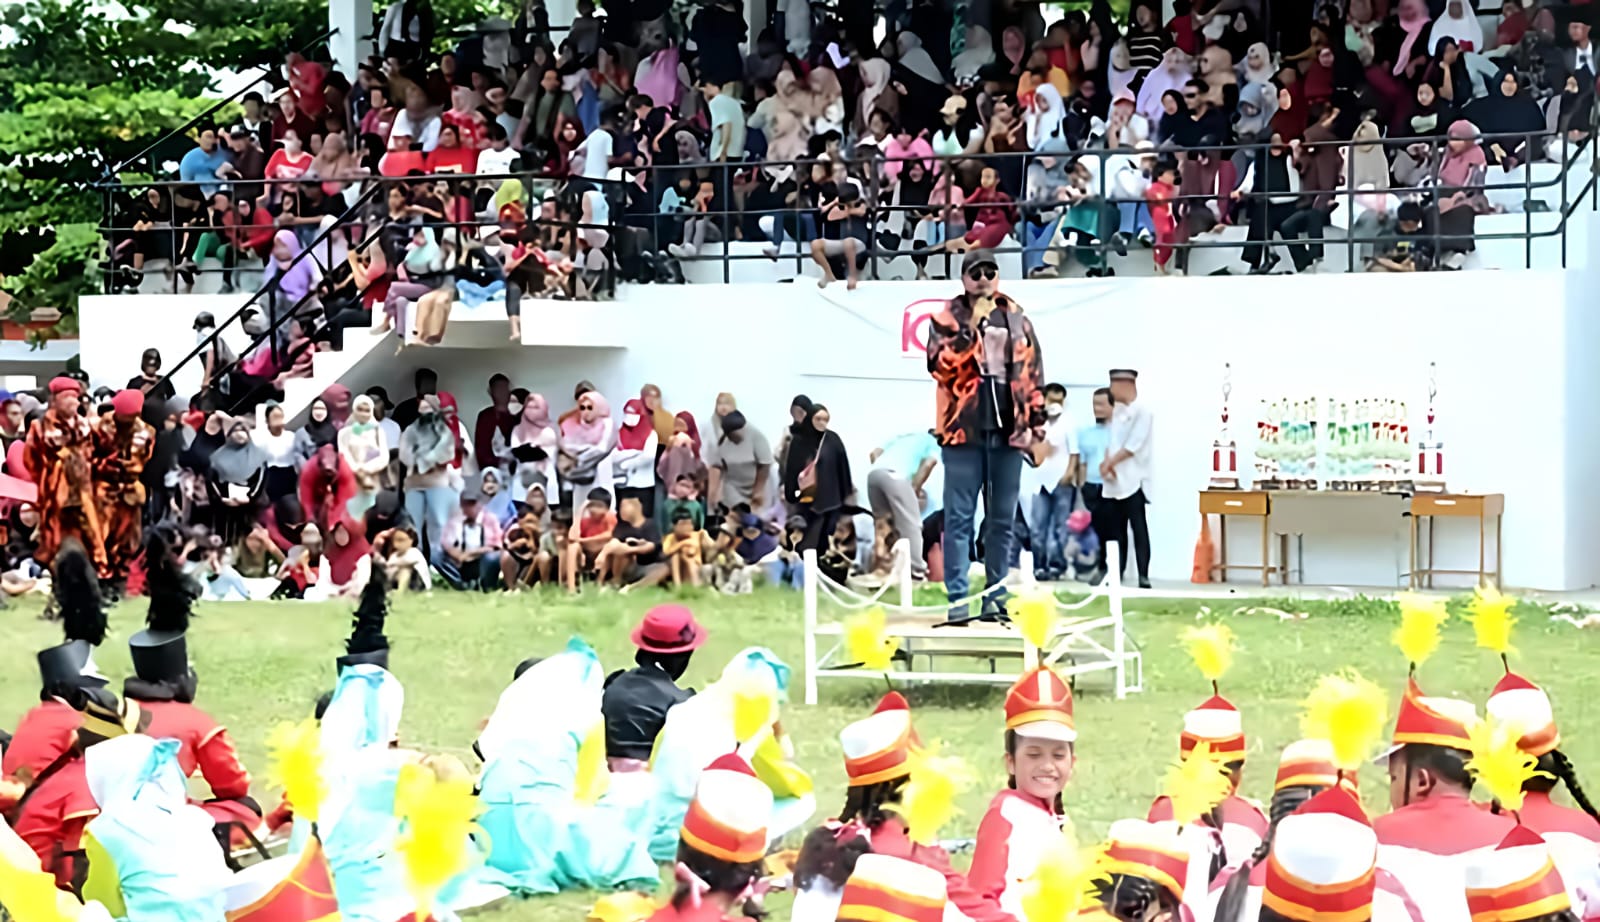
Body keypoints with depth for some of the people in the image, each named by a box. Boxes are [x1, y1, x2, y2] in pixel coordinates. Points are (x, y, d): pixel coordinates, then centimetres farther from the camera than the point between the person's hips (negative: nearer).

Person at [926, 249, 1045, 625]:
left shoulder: (1017, 319, 13)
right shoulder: (947, 317, 3)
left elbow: (1033, 371, 15)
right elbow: (942, 364, -12)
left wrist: (1037, 421, 9)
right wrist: (971, 326, -17)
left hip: (1007, 429, 4)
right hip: (964, 428, -3)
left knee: (1002, 520, 7)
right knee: (959, 518, -4)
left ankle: (996, 597, 13)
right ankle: (957, 599, -4)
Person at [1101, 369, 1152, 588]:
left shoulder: (1141, 411, -8)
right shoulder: (1118, 411, 16)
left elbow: (1133, 445, -14)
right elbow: (1111, 441, 13)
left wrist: (1110, 462, -11)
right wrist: (1107, 463, -5)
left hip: (1133, 480, -8)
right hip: (1114, 482, 8)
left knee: (1138, 529, -8)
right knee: (1116, 531, 9)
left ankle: (1144, 577, -10)